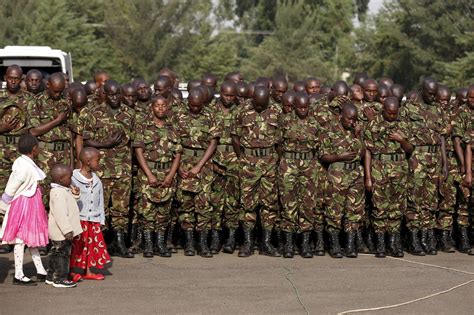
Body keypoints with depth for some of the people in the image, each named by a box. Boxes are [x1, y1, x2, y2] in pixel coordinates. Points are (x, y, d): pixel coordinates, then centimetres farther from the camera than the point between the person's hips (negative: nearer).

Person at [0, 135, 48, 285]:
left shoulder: (26, 163, 9)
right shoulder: (25, 167, -21)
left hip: (32, 205, 10)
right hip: (24, 205, -10)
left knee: (32, 238, 15)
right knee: (21, 239, -5)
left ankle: (41, 271, 23)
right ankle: (18, 276, -1)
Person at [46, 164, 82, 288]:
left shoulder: (63, 190, 11)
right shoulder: (58, 193, -22)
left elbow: (68, 203, 24)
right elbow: (60, 214, -27)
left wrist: (74, 194, 4)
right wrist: (67, 230, -28)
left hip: (58, 232, 11)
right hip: (62, 231, -11)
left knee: (56, 253, 18)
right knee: (62, 254, -5)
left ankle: (51, 276, 27)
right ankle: (60, 279, 0)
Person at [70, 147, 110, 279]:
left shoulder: (97, 181, 8)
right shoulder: (74, 179, -10)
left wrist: (101, 220, 13)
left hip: (93, 220, 6)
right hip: (78, 219, -6)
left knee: (92, 245, 8)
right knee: (76, 246, 0)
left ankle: (87, 271, 18)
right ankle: (71, 272, 10)